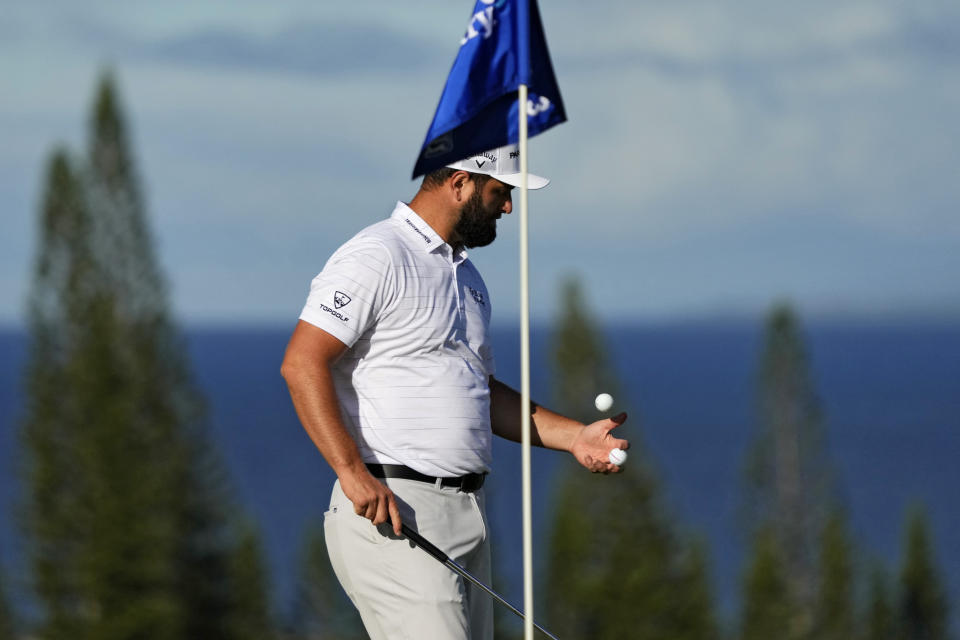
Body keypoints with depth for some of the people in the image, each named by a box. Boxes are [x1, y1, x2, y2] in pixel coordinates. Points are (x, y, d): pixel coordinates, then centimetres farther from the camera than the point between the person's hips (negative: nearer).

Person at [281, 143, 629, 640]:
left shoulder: (468, 277, 21)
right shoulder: (377, 257, -8)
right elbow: (302, 364, -15)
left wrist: (574, 436, 16)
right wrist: (353, 473, -22)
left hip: (466, 516, 9)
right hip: (392, 512, -9)